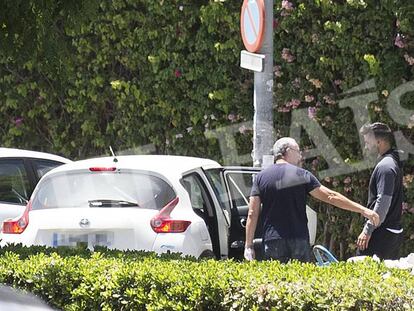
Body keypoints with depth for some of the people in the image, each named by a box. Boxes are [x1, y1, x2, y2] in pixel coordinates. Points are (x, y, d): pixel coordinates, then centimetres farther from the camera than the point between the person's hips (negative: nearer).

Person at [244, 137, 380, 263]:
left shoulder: (261, 177, 5)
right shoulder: (302, 175, 1)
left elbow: (252, 213, 1)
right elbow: (331, 197, -1)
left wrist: (248, 246, 4)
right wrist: (363, 210, 3)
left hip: (272, 241, 1)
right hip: (298, 240, -1)